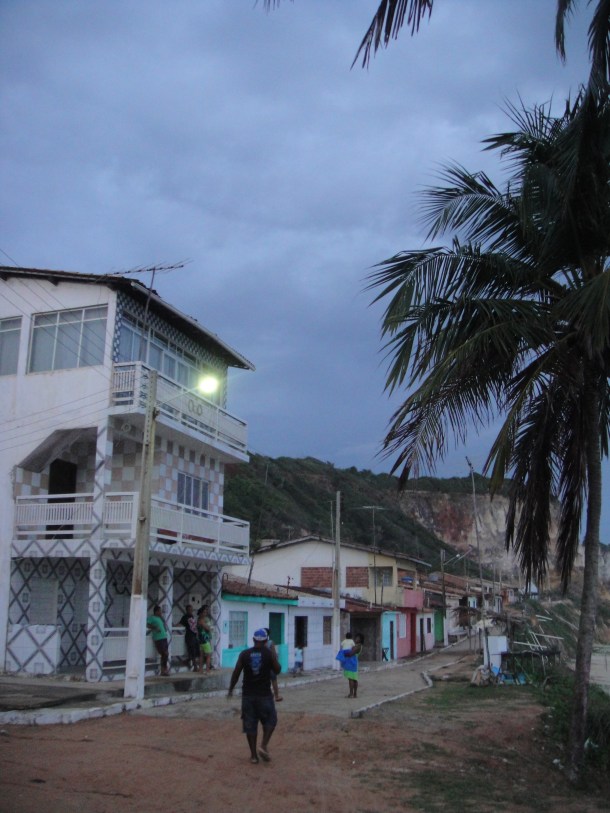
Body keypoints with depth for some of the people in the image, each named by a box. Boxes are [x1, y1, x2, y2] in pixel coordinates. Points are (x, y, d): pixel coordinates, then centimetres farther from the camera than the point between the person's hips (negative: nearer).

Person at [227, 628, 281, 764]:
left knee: (250, 724, 9)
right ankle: (264, 745, -3)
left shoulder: (244, 654, 0)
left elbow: (236, 673, -1)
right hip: (264, 694, -2)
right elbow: (277, 670, 2)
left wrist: (230, 689, 10)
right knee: (270, 721, 15)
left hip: (248, 694, 2)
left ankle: (253, 755, 10)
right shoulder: (269, 653, -5)